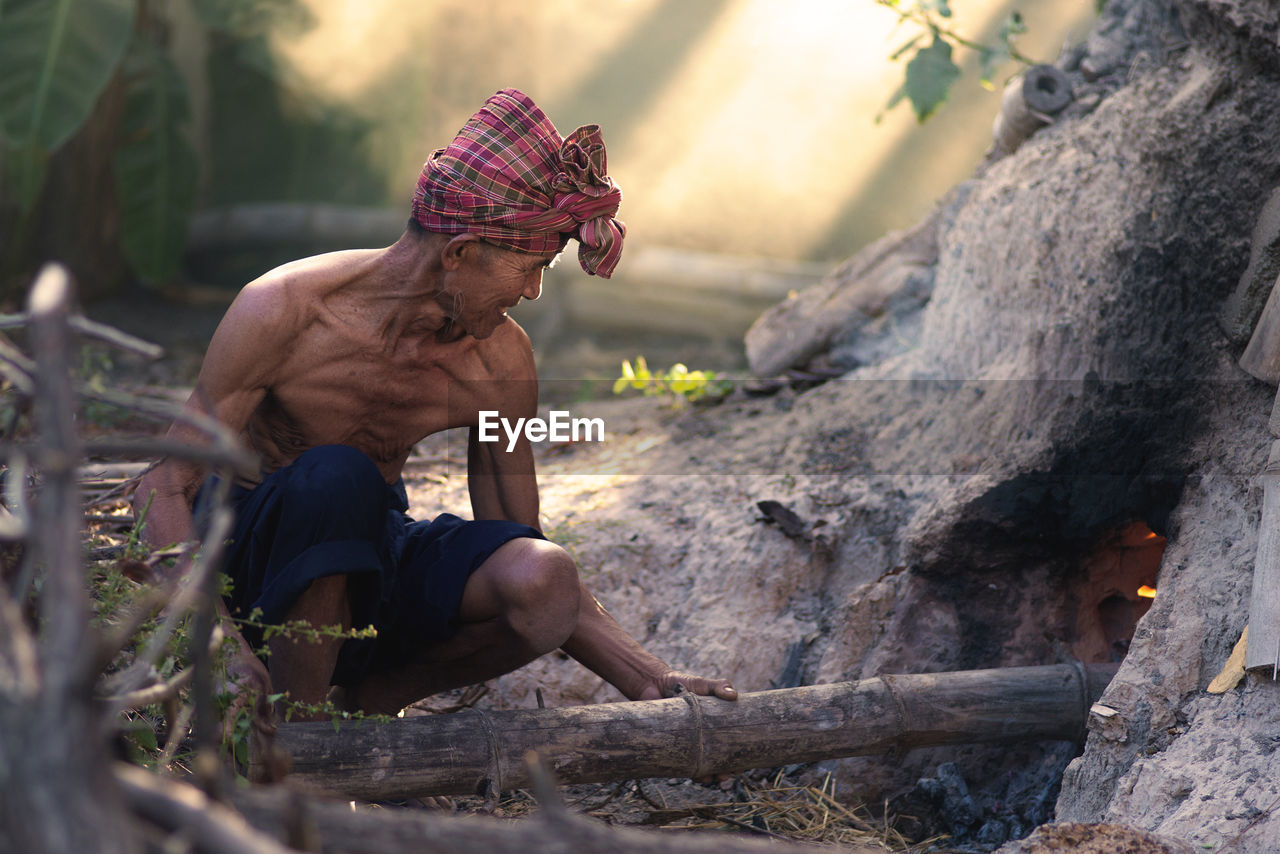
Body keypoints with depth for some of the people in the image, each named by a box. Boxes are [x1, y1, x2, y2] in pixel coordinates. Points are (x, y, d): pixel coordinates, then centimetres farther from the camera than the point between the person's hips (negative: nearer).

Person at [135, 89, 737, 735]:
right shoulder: (286, 311, -21)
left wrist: (650, 680, -10)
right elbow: (162, 488, -21)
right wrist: (221, 644, -37)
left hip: (366, 567, 4)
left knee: (545, 582, -27)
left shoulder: (500, 365, -8)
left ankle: (364, 697, -3)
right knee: (334, 477, -38)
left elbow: (531, 577, 1)